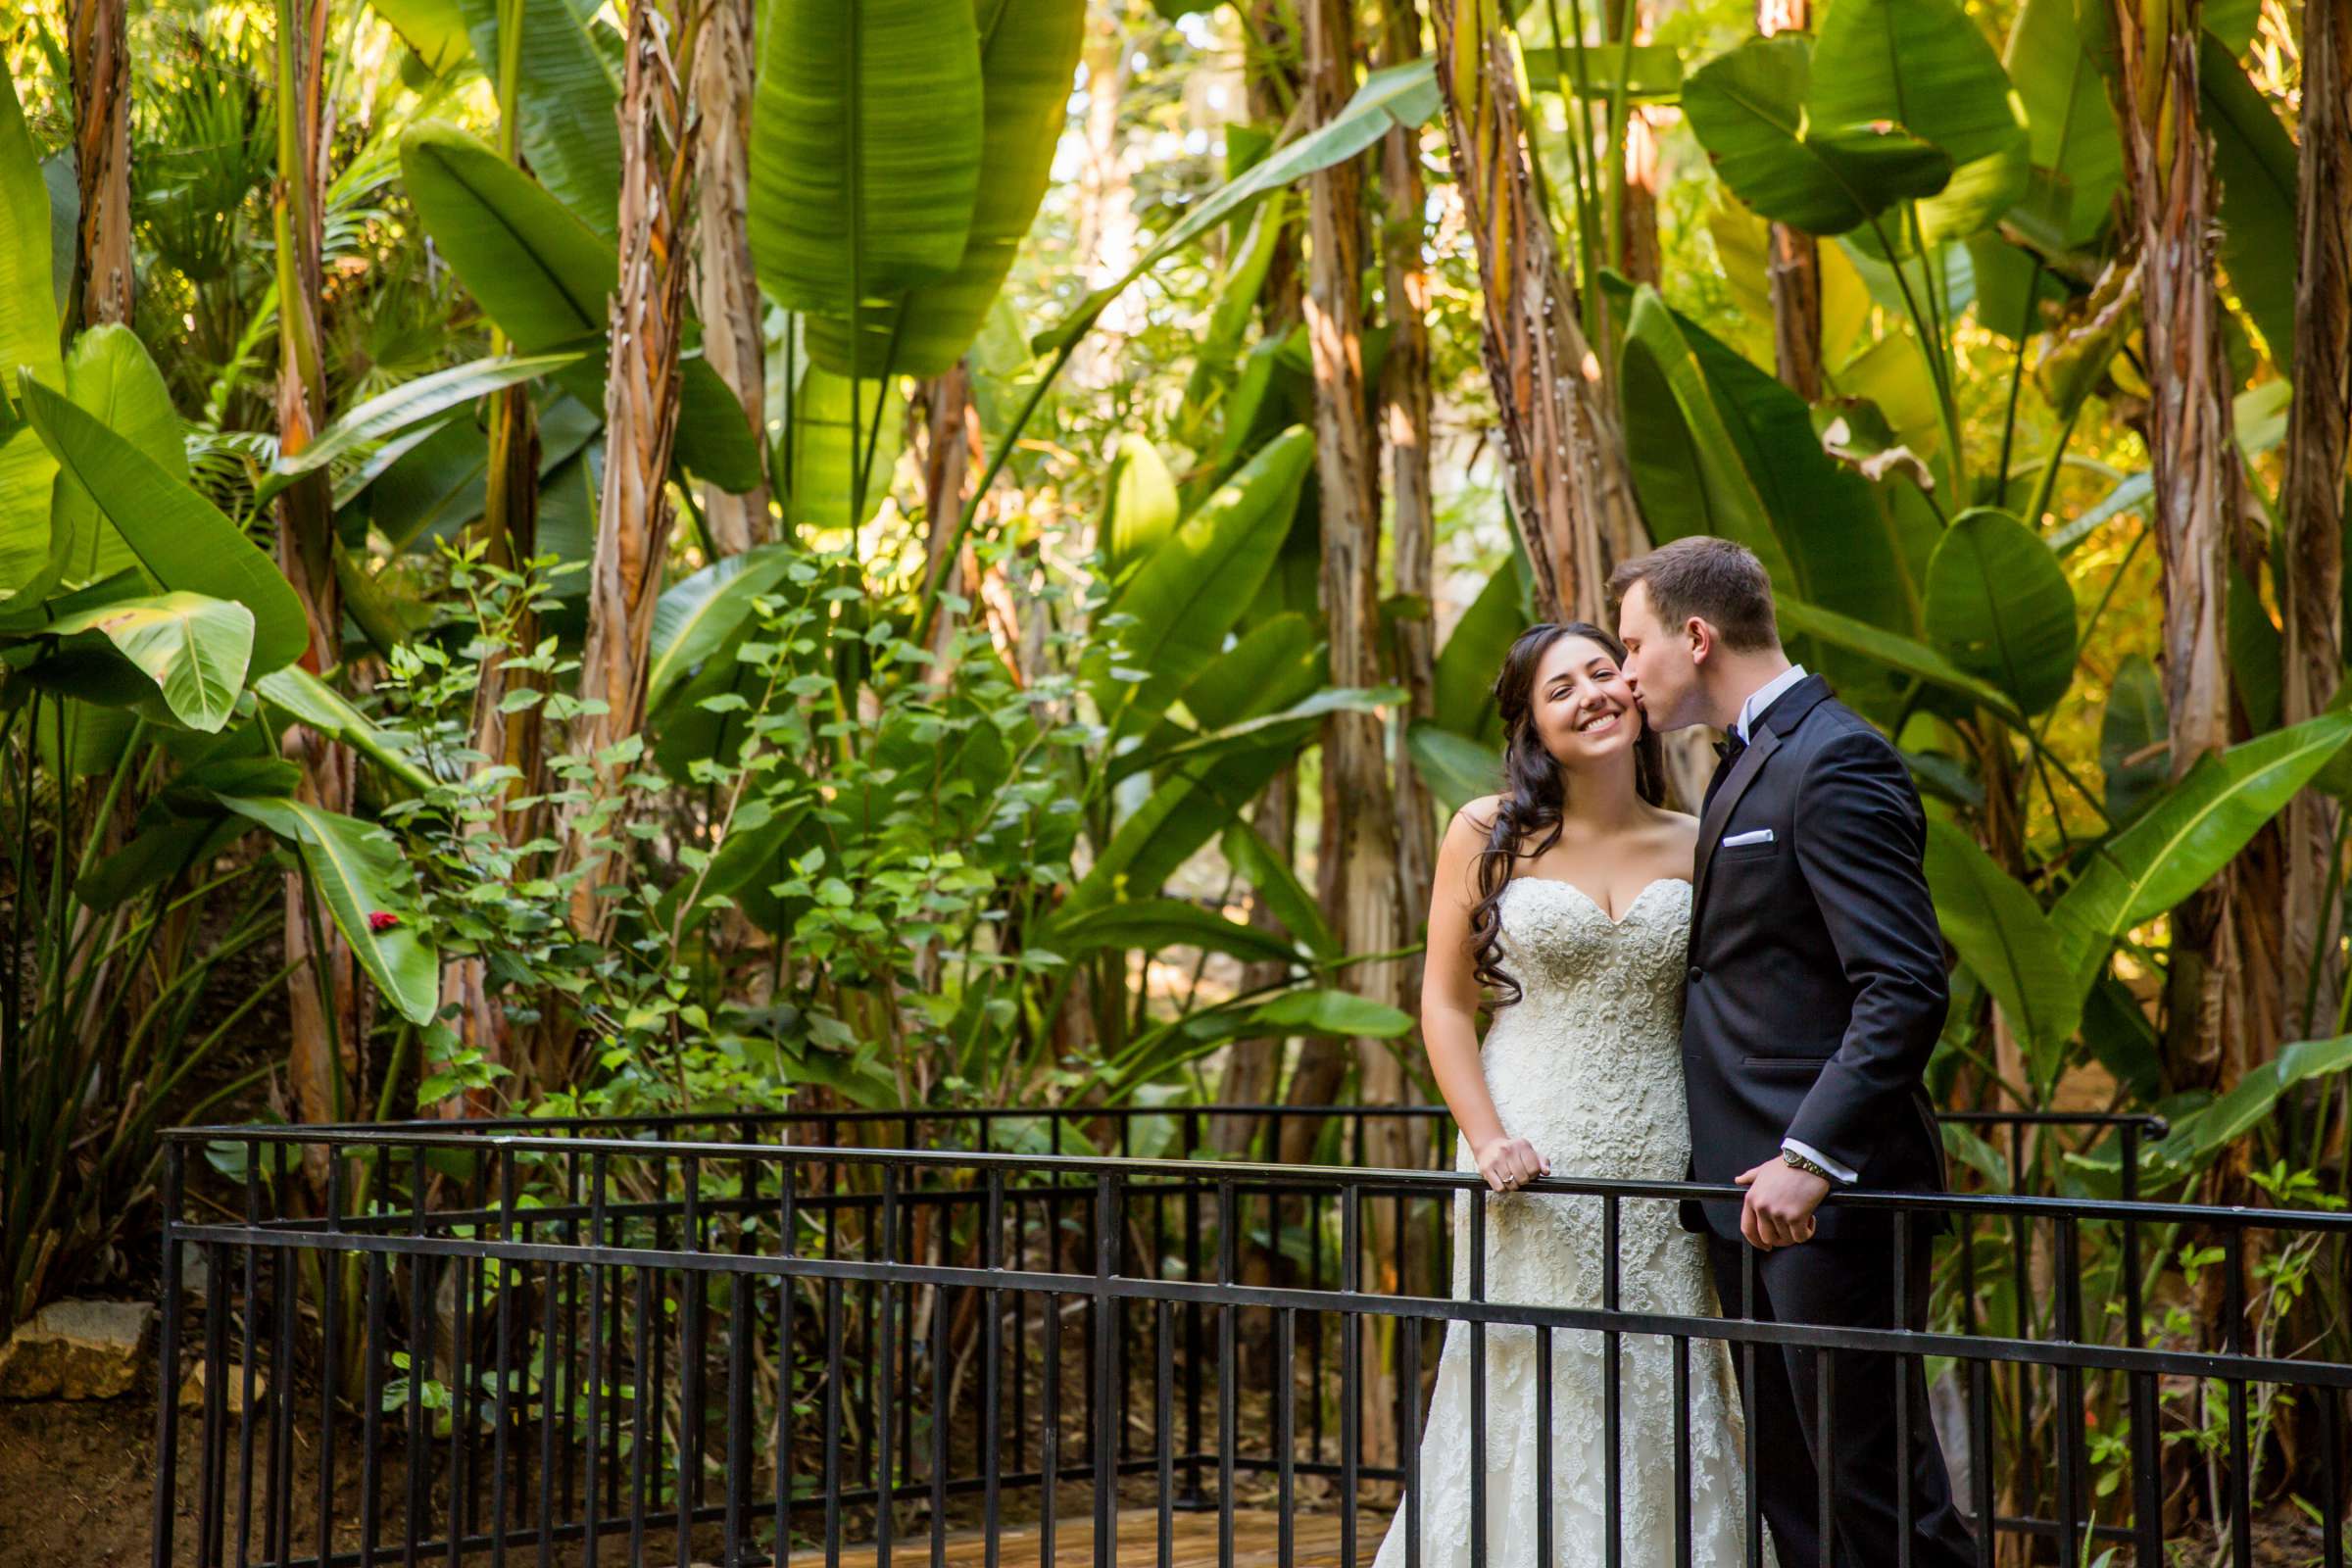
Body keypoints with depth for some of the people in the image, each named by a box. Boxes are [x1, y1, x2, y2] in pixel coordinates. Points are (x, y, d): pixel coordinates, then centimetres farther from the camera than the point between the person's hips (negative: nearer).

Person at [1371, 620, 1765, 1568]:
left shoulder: (1696, 847, 7)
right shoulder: (1488, 834, 1)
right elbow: (1444, 1002, 1)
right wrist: (1487, 1142, -10)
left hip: (1661, 1164, 2)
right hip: (1537, 1163, -2)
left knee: (1662, 1408, 4)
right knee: (1533, 1406, 0)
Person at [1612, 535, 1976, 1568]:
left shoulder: (1833, 763, -13)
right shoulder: (1748, 766, 18)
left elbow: (1906, 988, -21)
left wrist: (1810, 1158, -27)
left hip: (1828, 1196, -10)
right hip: (1753, 1199, 10)